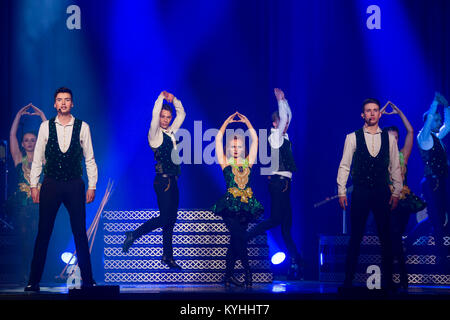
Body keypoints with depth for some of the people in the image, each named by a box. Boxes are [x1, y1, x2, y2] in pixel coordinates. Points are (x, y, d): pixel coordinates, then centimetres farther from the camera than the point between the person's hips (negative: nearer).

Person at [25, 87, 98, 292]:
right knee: (43, 234, 0)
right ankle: (34, 281, 5)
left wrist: (92, 186, 1)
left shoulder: (82, 127, 3)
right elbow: (37, 158, 7)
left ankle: (87, 280, 9)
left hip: (74, 185, 0)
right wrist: (33, 185, 3)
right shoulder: (46, 127, 4)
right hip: (50, 184, 0)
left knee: (80, 233, 3)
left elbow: (89, 158, 6)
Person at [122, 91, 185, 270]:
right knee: (164, 218, -11)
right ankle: (133, 236, 4)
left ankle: (168, 257, 14)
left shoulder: (170, 133, 14)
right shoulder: (155, 134, -6)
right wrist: (162, 98, -14)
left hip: (172, 181, 8)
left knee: (171, 220, 9)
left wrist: (173, 100, 10)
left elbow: (181, 115, 23)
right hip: (163, 181, -8)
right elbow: (154, 116, -21)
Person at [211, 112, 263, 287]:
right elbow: (218, 140, 3)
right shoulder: (225, 163, 6)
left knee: (235, 240, 3)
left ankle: (229, 274, 7)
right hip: (230, 205, -3)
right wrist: (226, 123, 3)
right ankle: (247, 271, -13)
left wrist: (247, 123, 9)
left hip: (247, 205, 3)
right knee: (239, 237, -17)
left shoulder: (248, 162, 12)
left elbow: (254, 139, 11)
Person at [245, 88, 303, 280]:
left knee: (286, 223, 5)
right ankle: (244, 239, -11)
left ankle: (295, 263, 2)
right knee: (276, 219, -16)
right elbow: (282, 118, -16)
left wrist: (283, 100, 20)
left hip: (284, 183, 9)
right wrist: (280, 100, -8)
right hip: (278, 182, -9)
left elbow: (288, 116, 27)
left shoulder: (284, 137, 17)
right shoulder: (275, 136, -6)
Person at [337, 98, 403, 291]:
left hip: (382, 193, 2)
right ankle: (348, 280, 5)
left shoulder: (389, 138, 7)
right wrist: (341, 191, -3)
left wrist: (396, 192, 4)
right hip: (360, 193, -1)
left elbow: (395, 167, 9)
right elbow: (344, 166, 2)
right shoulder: (352, 138, 2)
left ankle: (387, 281, 8)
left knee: (386, 238, 2)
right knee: (355, 238, 1)